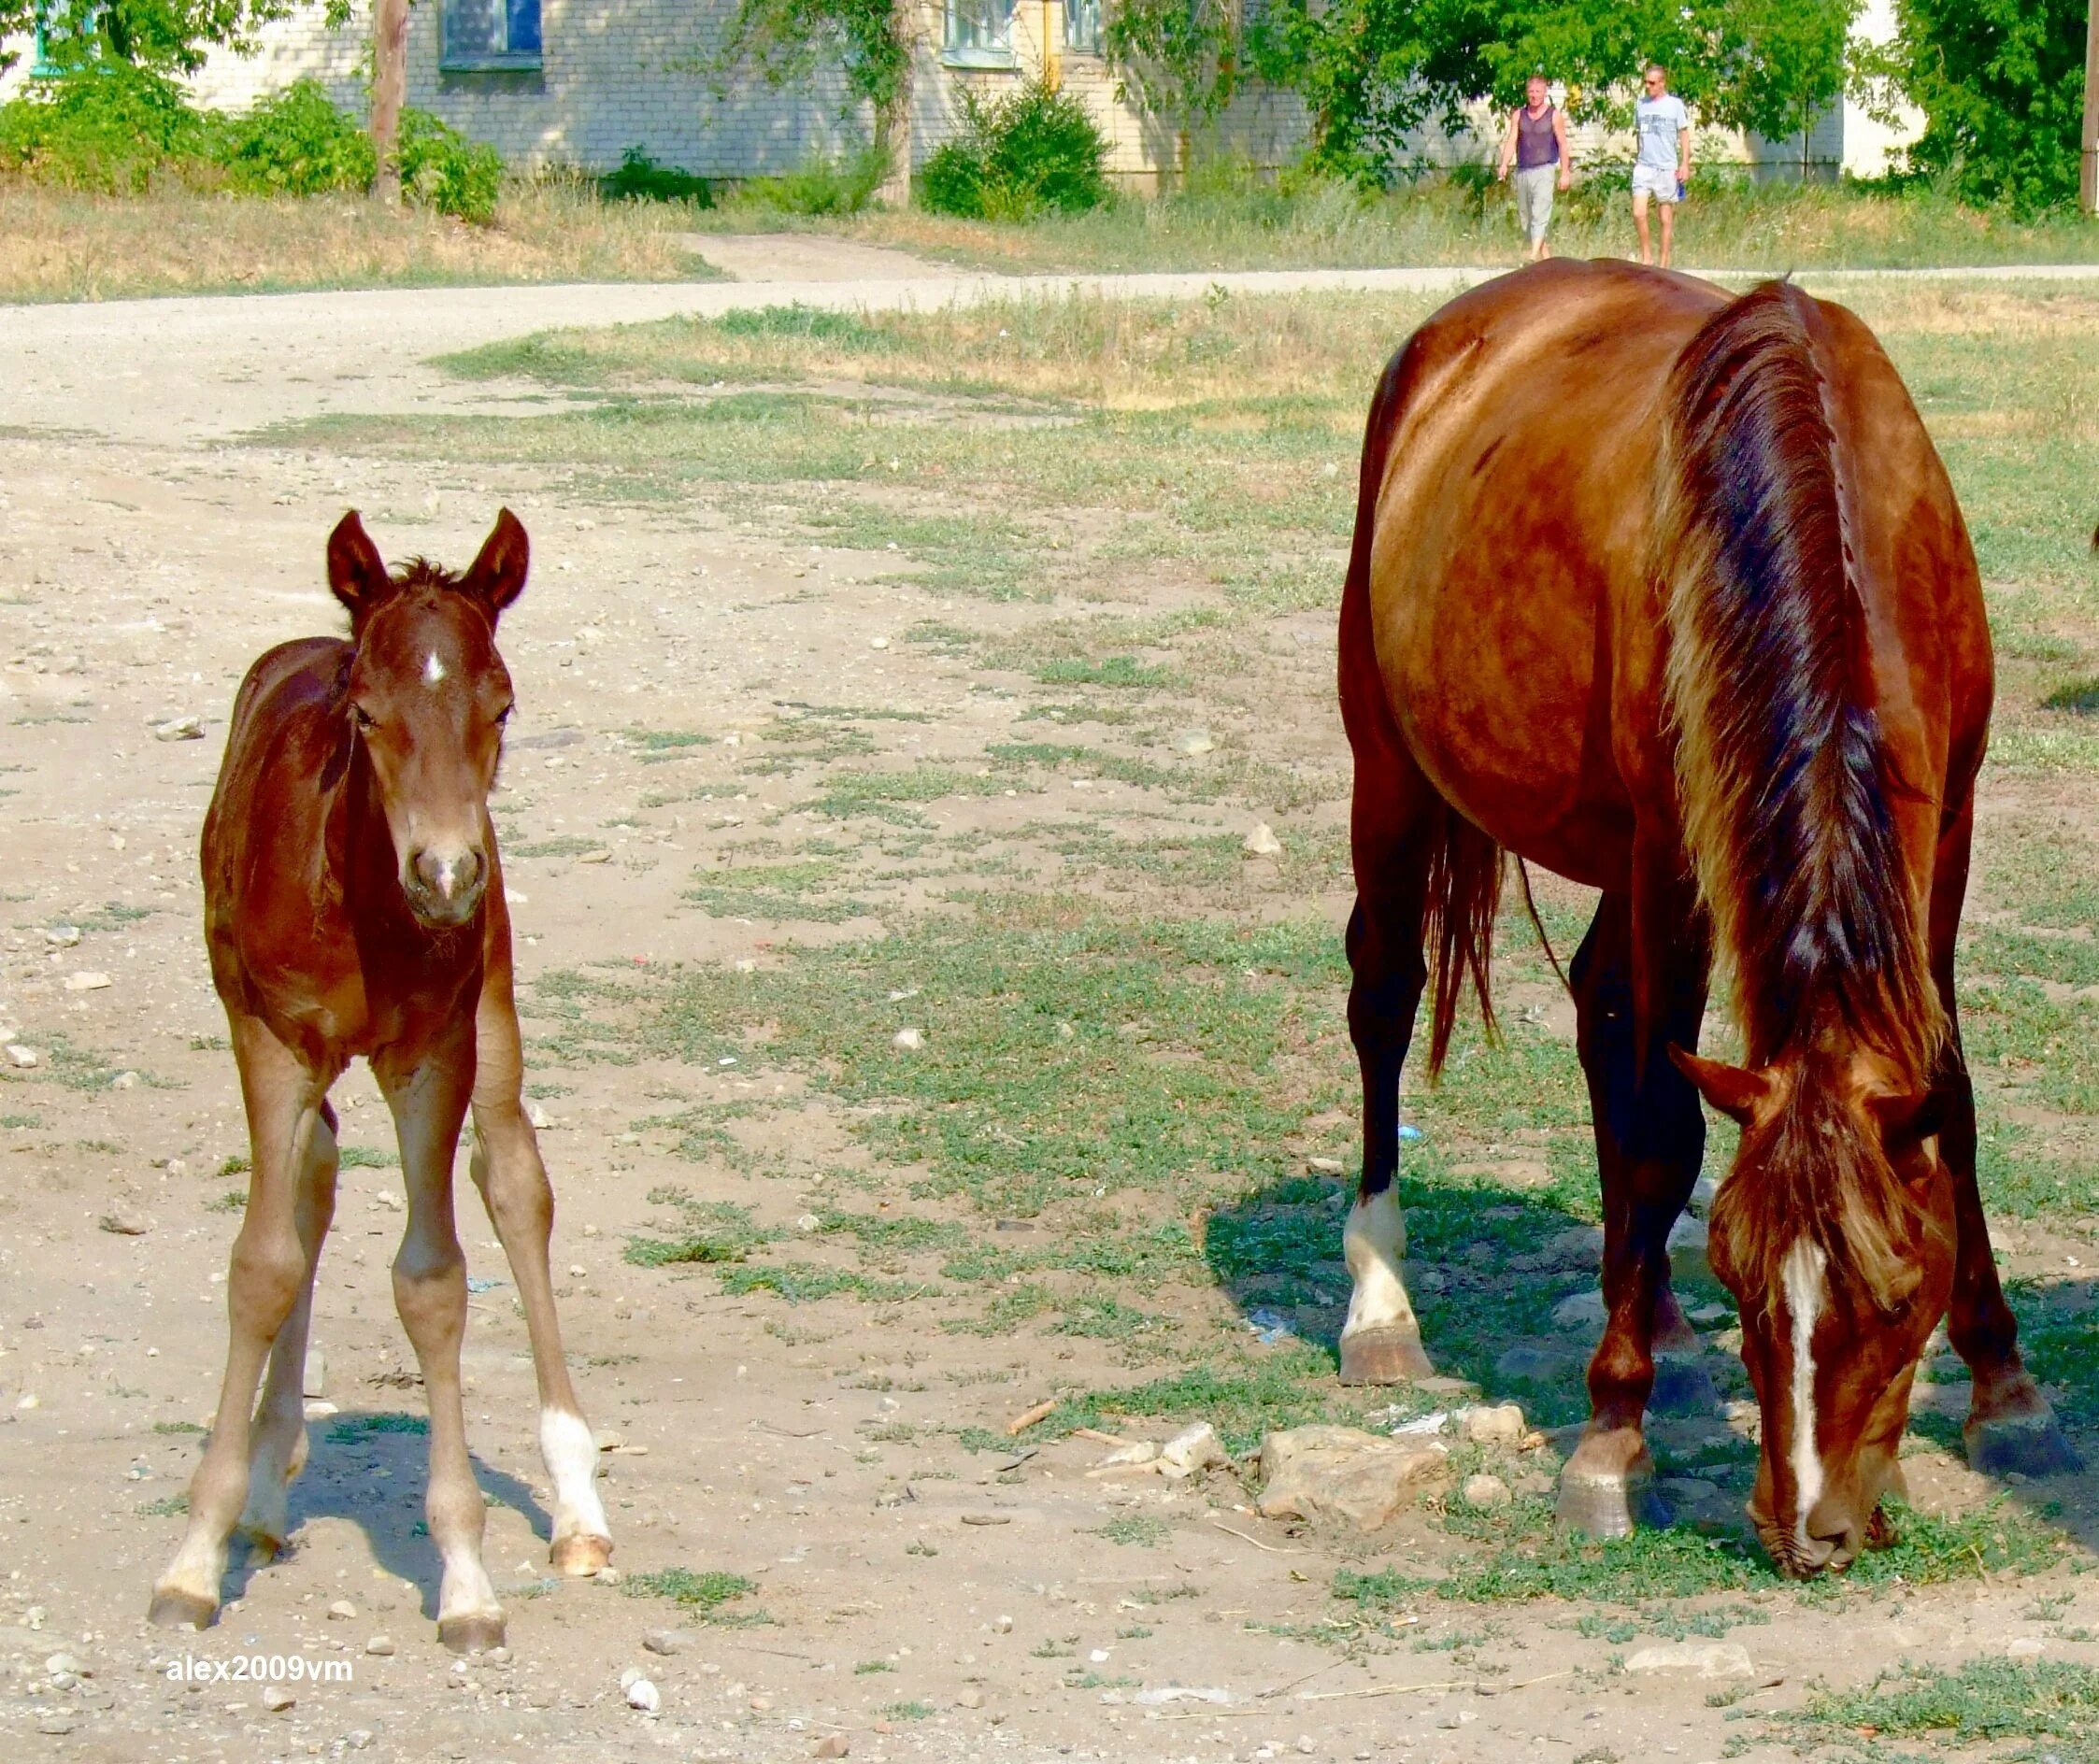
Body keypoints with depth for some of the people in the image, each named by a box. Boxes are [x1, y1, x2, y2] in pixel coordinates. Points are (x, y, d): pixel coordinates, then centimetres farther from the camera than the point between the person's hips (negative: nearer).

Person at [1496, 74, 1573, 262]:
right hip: (1522, 172, 5)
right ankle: (1546, 254, 20)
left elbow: (1562, 144, 2)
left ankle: (1534, 256, -26)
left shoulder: (1554, 115, 1)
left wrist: (1565, 172, -2)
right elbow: (1511, 141, 3)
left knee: (1540, 216, -16)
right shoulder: (1519, 115, 10)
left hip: (1544, 171, -5)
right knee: (1525, 217, 7)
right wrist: (1504, 164, -12)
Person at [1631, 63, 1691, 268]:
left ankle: (1664, 264, 10)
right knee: (1638, 213, -11)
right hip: (1643, 166, 3)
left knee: (1667, 218, 4)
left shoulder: (1675, 105, -2)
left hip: (1667, 167, -3)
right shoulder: (1641, 105, 9)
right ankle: (1646, 254, 5)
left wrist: (1685, 165, -5)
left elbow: (1684, 136, 1)